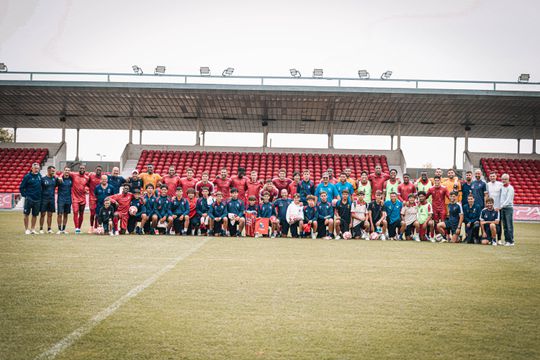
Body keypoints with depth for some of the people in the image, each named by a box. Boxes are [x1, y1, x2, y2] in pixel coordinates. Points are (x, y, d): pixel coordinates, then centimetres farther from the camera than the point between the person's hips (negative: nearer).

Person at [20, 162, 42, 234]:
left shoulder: (39, 175, 6)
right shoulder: (27, 176, -7)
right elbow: (21, 187, -3)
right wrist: (24, 195, -8)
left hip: (37, 199, 5)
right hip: (29, 199, -5)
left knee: (35, 215, 9)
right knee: (26, 214, 0)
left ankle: (33, 229, 18)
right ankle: (26, 229, 7)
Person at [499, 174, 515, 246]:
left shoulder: (510, 188, -5)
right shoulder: (501, 187, 14)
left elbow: (508, 199, -14)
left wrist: (501, 206, -21)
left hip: (508, 207, -6)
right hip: (502, 208, 6)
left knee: (509, 225, -8)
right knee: (505, 225, 7)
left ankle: (511, 241, -7)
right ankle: (506, 240, 11)